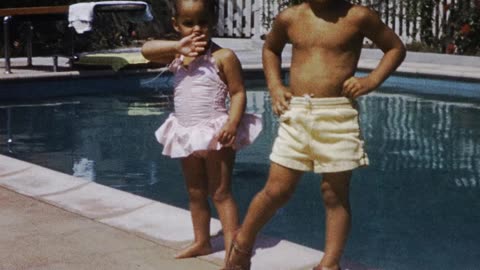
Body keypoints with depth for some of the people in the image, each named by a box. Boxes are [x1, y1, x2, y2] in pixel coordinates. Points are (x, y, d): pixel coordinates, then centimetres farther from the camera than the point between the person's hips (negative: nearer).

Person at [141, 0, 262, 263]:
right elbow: (147, 49, -9)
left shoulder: (223, 57, -11)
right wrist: (178, 46, -22)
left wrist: (232, 123, -27)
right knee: (195, 193, 17)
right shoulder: (177, 56, 5)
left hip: (215, 133, -6)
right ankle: (201, 241, 30)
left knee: (221, 193, -4)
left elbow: (238, 93, -12)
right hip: (187, 134, 6)